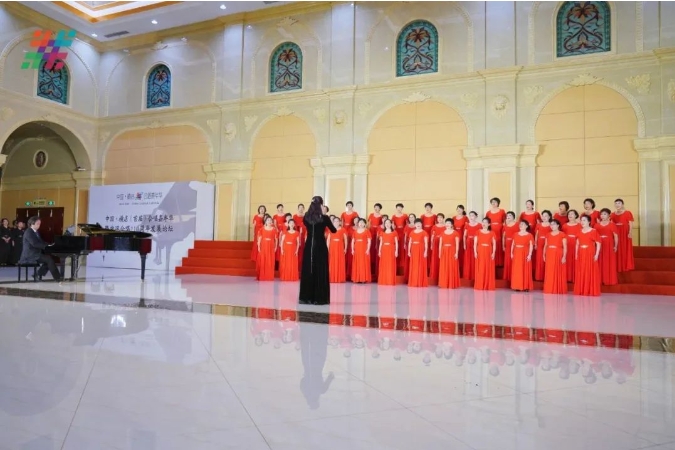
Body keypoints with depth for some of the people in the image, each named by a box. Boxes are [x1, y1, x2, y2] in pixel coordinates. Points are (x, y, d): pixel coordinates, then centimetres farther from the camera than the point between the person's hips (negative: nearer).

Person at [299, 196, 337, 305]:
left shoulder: (306, 217, 0)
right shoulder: (324, 218, -9)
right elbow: (333, 230, 5)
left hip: (309, 246, 3)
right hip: (320, 247, -3)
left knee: (307, 271, 10)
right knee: (320, 272, 4)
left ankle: (306, 297, 13)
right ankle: (319, 298, 5)